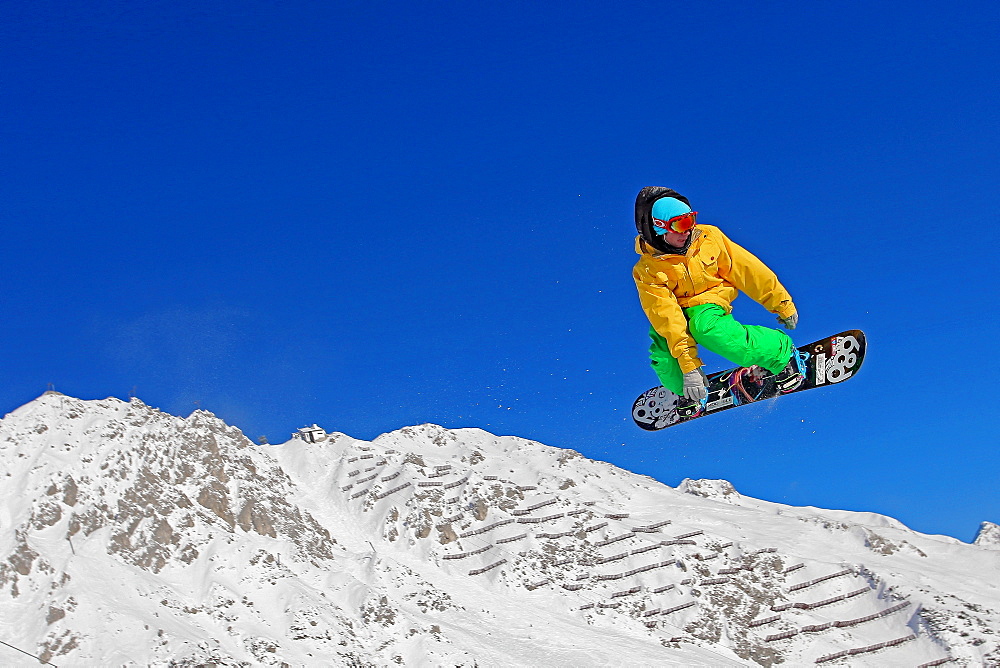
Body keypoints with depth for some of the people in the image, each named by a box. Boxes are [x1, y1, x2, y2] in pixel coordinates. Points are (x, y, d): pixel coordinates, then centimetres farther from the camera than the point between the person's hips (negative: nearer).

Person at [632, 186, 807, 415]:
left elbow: (746, 269, -3)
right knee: (662, 354, -29)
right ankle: (689, 393, 7)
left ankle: (783, 354, -18)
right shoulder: (646, 272, -18)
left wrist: (782, 304, 2)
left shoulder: (708, 237, -11)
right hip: (676, 312, 1)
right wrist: (688, 366, -31)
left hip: (710, 305, 0)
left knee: (705, 329, -35)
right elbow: (667, 317, -25)